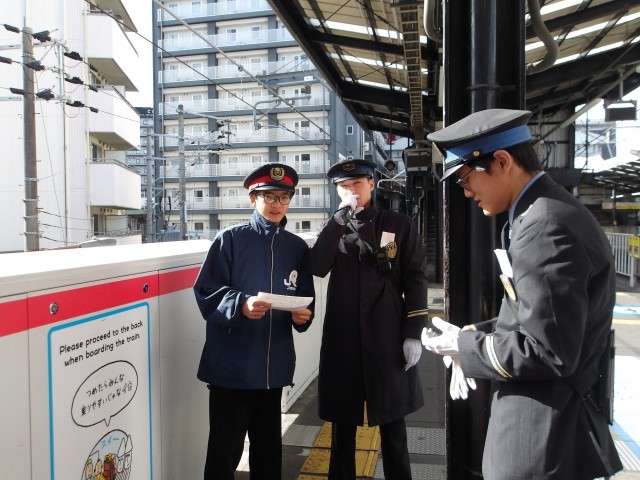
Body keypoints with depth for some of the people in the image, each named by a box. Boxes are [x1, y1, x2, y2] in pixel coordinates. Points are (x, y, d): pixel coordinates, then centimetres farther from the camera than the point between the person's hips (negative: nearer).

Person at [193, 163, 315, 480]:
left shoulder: (297, 247, 8)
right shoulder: (230, 240, -4)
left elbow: (305, 299, 12)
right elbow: (206, 292, -8)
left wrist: (302, 315, -10)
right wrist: (241, 304, -25)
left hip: (274, 364, 4)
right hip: (230, 365, -3)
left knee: (268, 445, 17)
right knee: (225, 448, 4)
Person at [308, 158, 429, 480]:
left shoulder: (399, 225, 2)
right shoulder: (333, 228, 8)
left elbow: (415, 280, 0)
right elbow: (316, 268, -10)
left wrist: (413, 333, -6)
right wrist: (340, 218, -14)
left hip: (387, 338, -1)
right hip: (343, 338, 2)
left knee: (392, 420, 13)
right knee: (343, 420, 13)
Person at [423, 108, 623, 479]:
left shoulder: (545, 227, -24)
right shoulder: (544, 213, 7)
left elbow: (548, 353, -25)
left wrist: (464, 346, -13)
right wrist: (471, 344, 4)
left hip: (544, 435, -9)